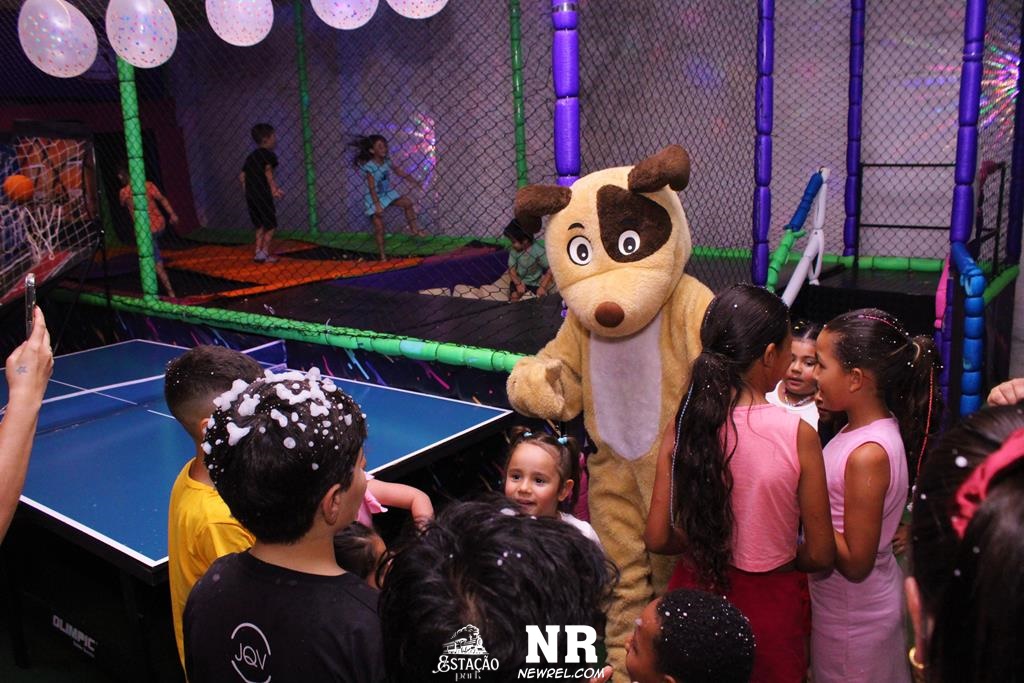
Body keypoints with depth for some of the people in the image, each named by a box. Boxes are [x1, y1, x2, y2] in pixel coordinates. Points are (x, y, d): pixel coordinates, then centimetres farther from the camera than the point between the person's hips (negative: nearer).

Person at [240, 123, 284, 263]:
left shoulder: (251, 156, 18)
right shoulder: (269, 154, -4)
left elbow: (241, 176, 15)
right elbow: (268, 171, -21)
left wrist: (247, 191, 19)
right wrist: (274, 188, -22)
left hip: (250, 195, 7)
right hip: (263, 195, -7)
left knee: (260, 226, 15)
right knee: (271, 225, 1)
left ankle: (258, 252, 12)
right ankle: (264, 253, -4)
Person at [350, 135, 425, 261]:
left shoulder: (387, 162, -6)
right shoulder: (369, 167, -24)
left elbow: (400, 173, 2)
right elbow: (372, 188, -26)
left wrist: (415, 182, -4)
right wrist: (377, 205, -30)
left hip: (387, 193, 6)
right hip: (374, 198, -6)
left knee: (407, 203, -7)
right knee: (379, 227, -3)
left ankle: (414, 228, 7)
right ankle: (382, 254, 8)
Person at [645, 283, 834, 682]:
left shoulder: (684, 425, -13)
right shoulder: (797, 435, -20)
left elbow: (657, 539, -7)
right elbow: (820, 555, -12)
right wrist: (776, 555, 8)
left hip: (695, 590, 2)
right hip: (768, 601, -2)